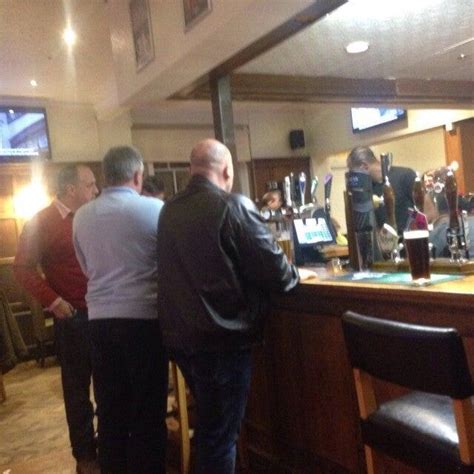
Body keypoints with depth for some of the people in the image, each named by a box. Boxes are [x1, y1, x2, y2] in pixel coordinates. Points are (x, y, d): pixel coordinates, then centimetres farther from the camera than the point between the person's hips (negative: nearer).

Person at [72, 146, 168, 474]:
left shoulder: (82, 216, 5)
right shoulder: (154, 209, -9)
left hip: (100, 320, 5)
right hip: (143, 319, -4)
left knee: (110, 410, 14)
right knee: (148, 412, 7)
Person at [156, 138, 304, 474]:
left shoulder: (169, 210, 5)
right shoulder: (234, 207, -15)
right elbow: (274, 268, -14)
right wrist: (294, 275, 10)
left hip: (180, 335, 7)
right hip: (222, 338, -7)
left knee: (207, 425, 26)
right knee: (221, 433, 8)